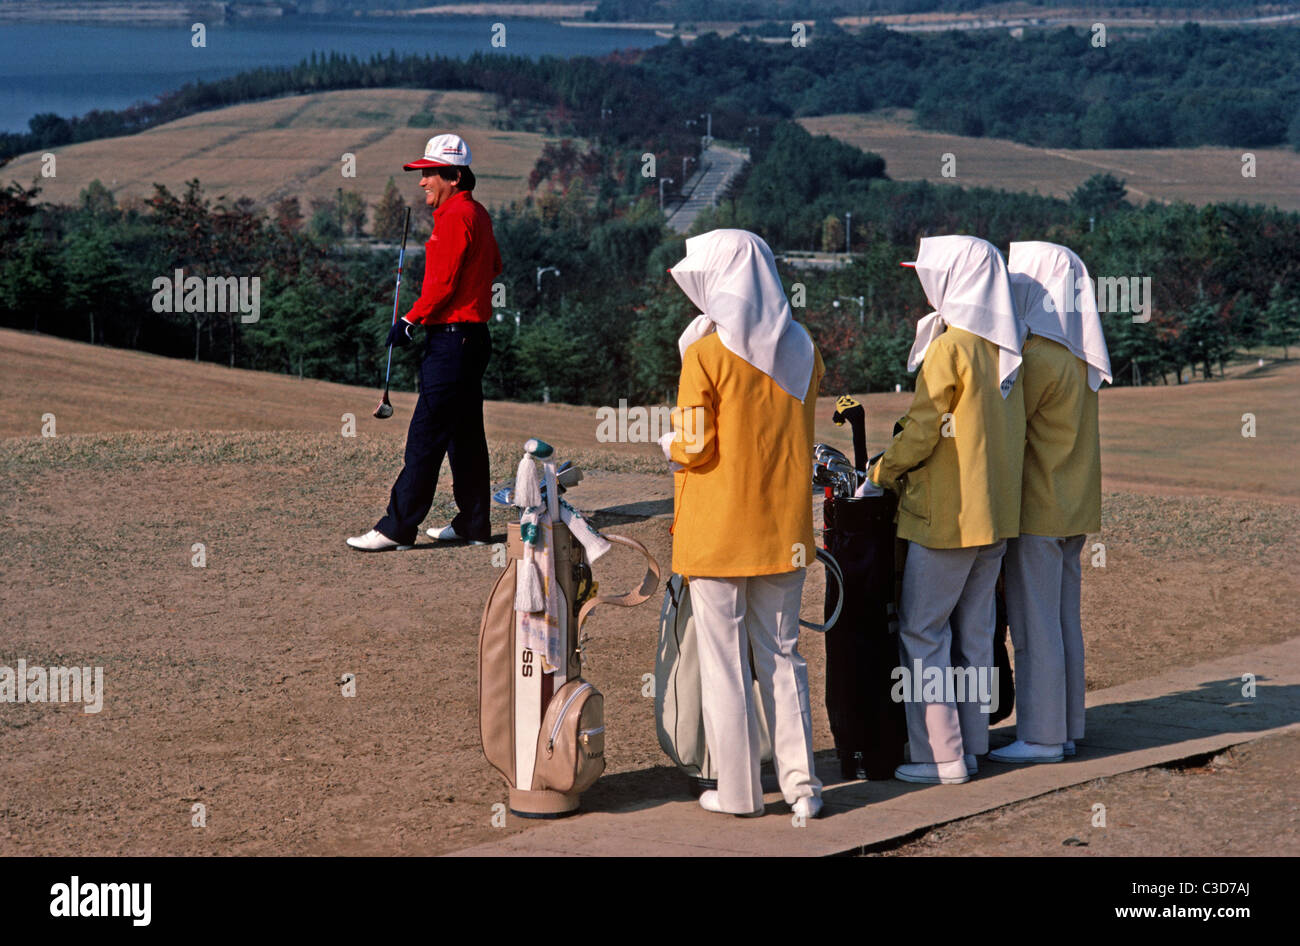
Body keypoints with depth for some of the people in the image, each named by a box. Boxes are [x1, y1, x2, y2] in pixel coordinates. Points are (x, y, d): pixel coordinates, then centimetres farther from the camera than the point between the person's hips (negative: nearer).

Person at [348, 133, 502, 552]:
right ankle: (473, 523, 19)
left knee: (426, 435, -10)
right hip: (472, 336, 11)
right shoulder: (477, 213, 15)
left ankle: (397, 528, -9)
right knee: (465, 435, 14)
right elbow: (494, 265, 26)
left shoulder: (455, 217, -15)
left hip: (451, 339, -10)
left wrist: (410, 321, -15)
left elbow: (442, 283, -19)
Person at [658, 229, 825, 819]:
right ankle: (801, 781, 8)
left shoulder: (706, 353, -13)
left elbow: (695, 448, -12)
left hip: (717, 531, -5)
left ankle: (739, 789, 8)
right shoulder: (802, 349, 4)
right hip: (783, 527, 5)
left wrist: (671, 444, 7)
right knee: (781, 654, 12)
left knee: (725, 659, 4)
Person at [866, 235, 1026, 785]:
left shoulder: (949, 348, -15)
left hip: (946, 514, -8)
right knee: (973, 632, 13)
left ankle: (941, 756, -2)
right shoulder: (1005, 350, 9)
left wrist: (880, 475, 1)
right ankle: (972, 745, 18)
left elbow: (922, 431, -15)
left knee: (922, 633, -1)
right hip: (995, 513, 8)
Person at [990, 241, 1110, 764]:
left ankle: (1041, 736, 2)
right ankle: (1066, 727, 20)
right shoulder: (1079, 356, 10)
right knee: (1064, 620, 14)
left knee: (1034, 623, -2)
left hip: (1038, 507, -9)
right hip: (1074, 504, 9)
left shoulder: (1038, 356, -18)